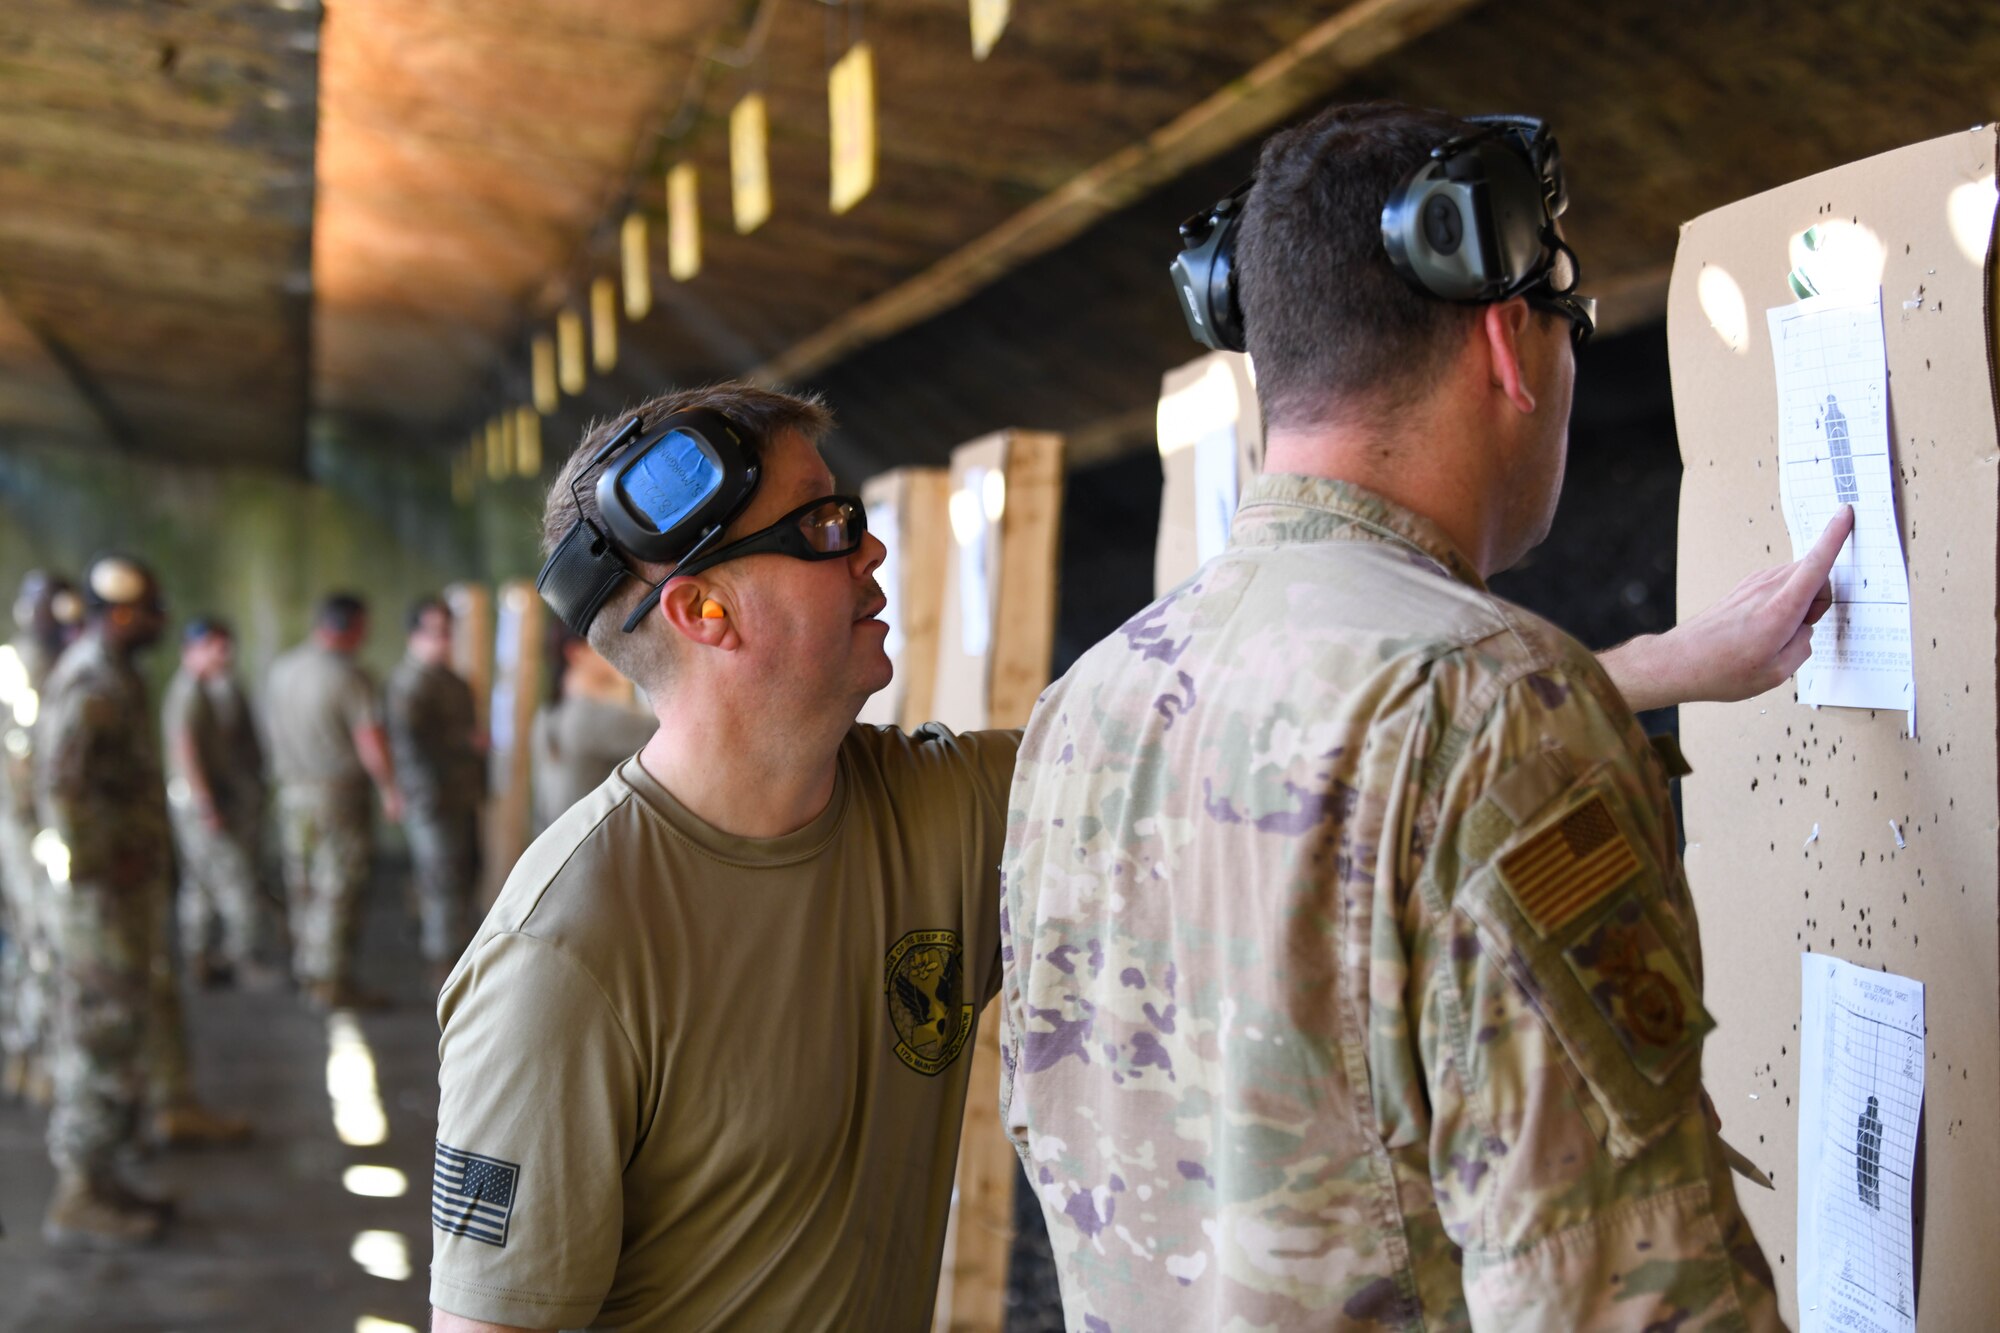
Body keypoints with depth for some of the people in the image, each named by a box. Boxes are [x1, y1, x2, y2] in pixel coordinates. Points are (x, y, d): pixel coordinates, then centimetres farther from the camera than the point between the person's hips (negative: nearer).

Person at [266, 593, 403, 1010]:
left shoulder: (281, 668, 6)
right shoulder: (349, 676, -16)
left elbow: (278, 728, 11)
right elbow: (371, 744, -16)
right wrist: (390, 791, -4)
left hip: (292, 791, 7)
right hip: (339, 792, -7)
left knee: (302, 888, 14)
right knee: (336, 891, -2)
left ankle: (307, 974, 23)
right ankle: (333, 983, 2)